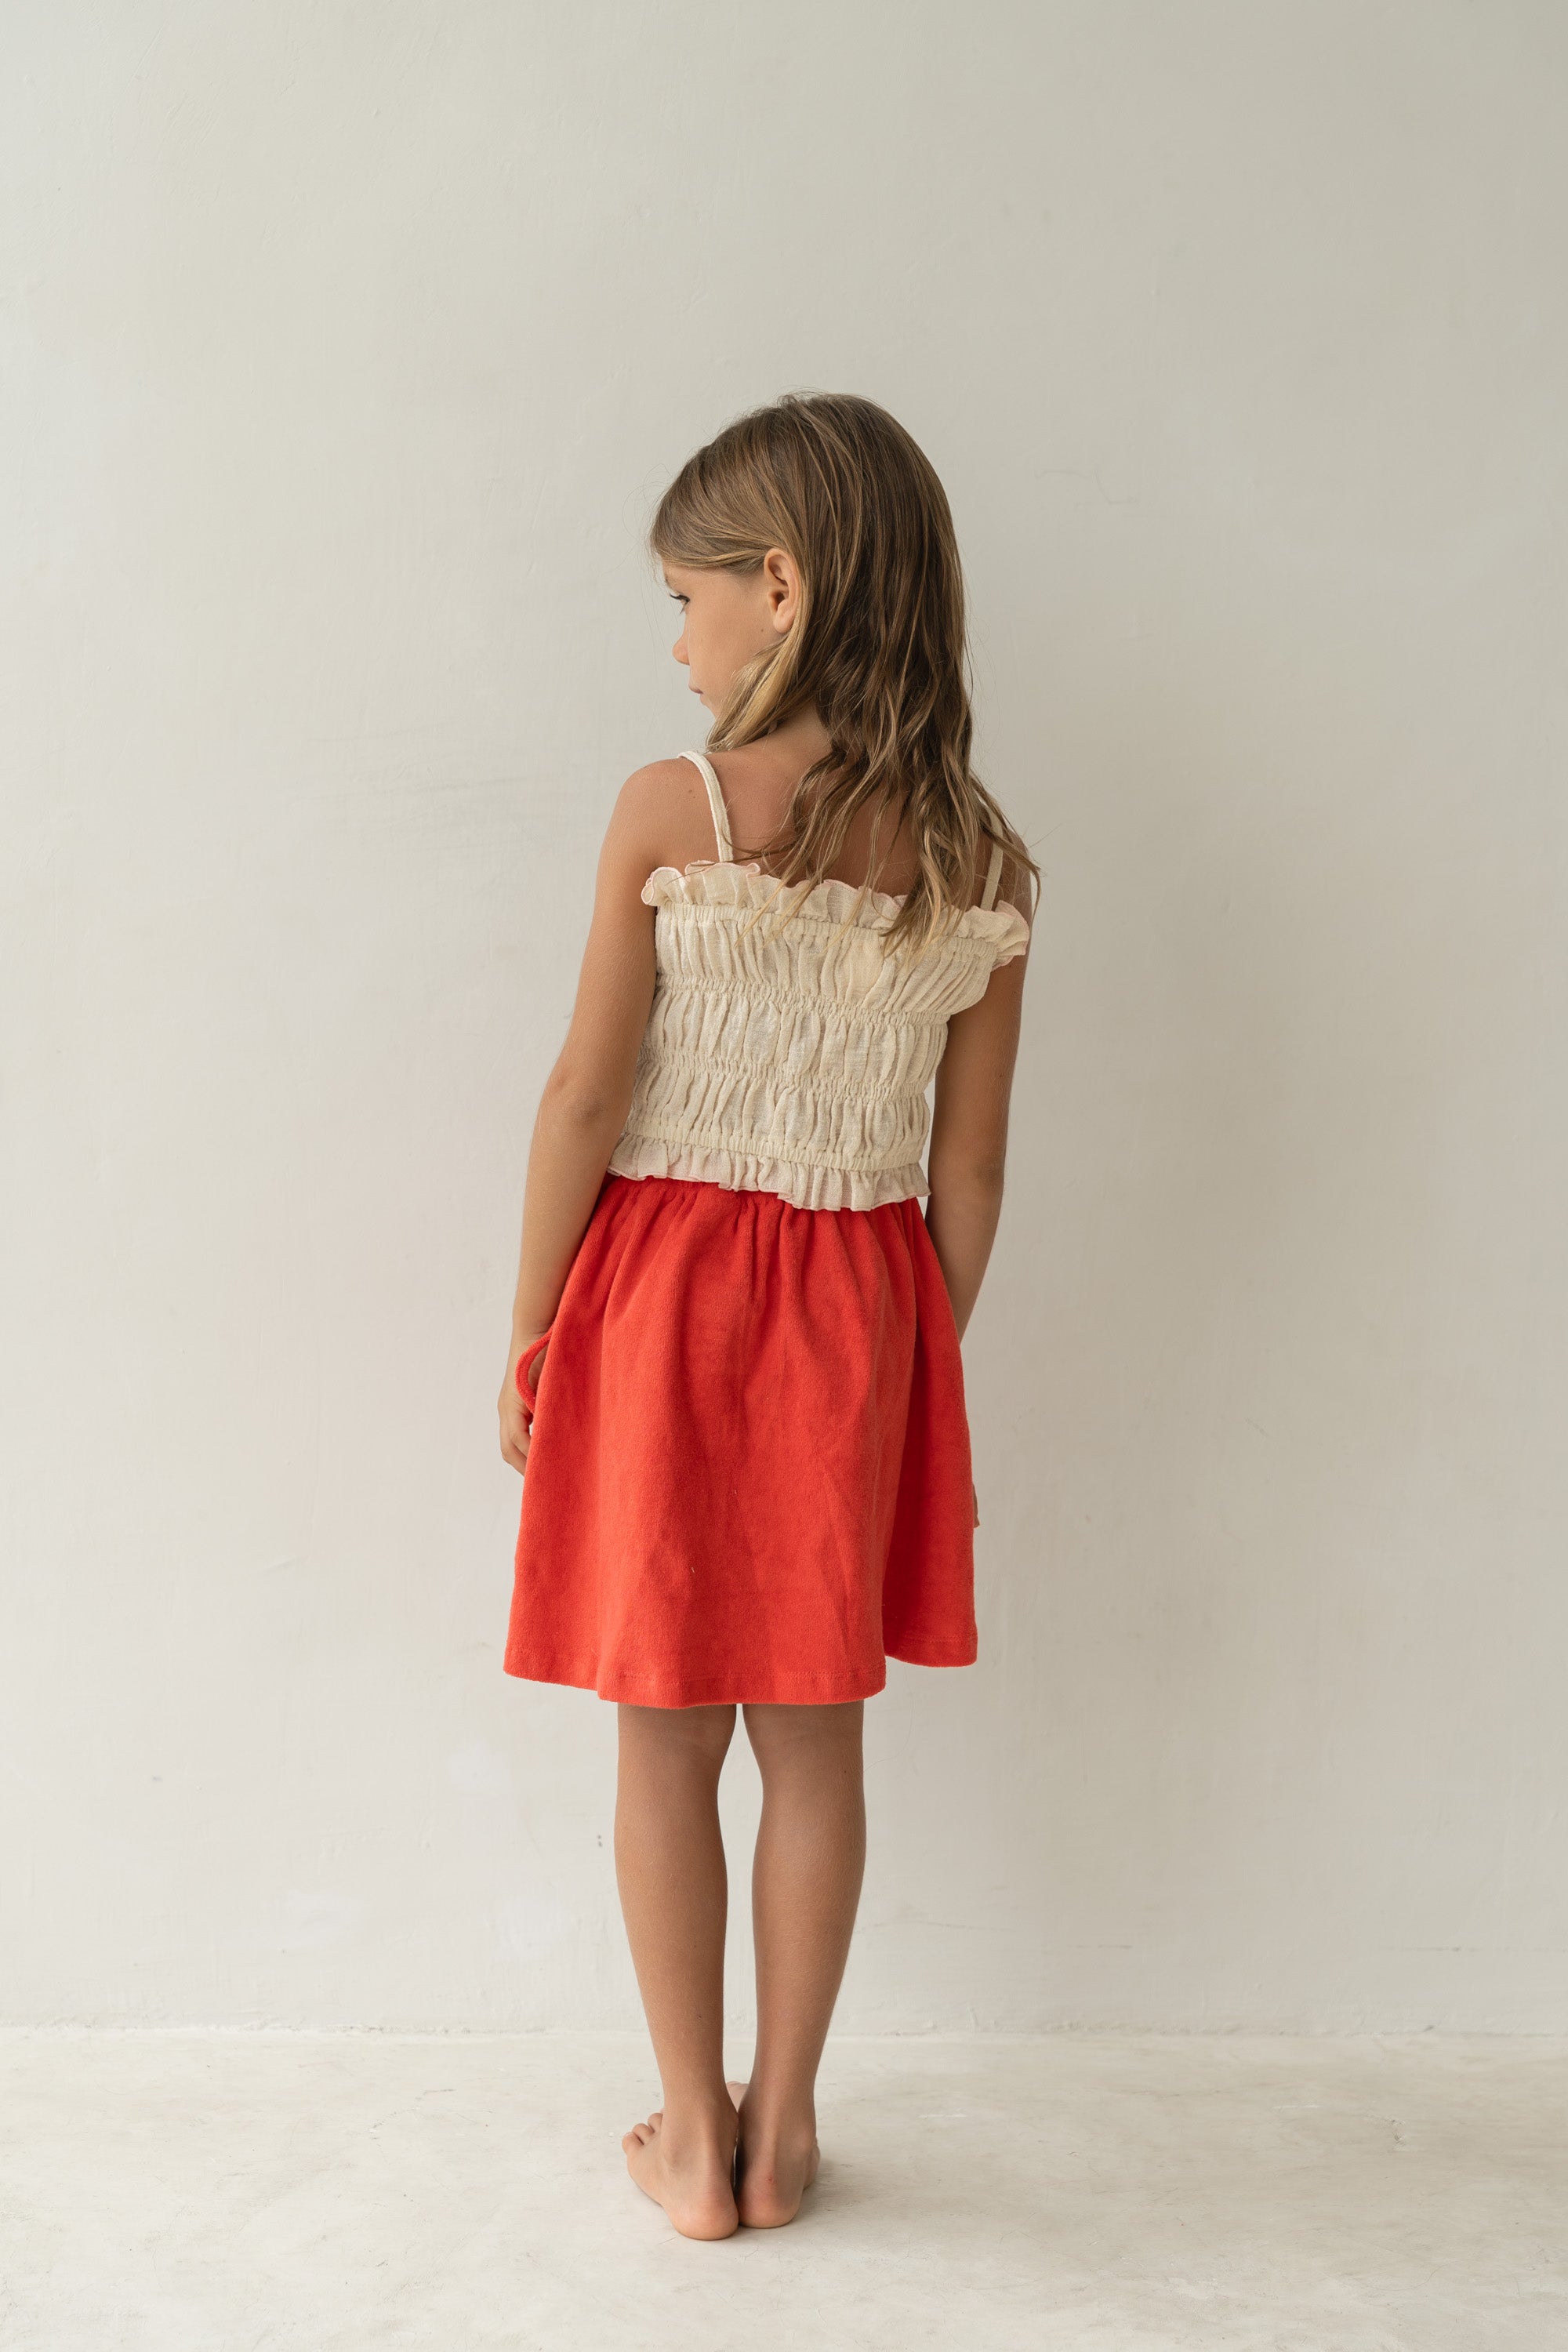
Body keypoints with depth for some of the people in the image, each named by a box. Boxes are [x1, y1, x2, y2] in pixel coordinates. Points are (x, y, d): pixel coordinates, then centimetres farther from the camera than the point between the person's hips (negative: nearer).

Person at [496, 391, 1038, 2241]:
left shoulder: (669, 809, -12)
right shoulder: (983, 860, -2)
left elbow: (587, 1098, -10)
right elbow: (968, 1168, 1)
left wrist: (528, 1333, 1)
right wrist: (922, 1367, 12)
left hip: (666, 1285, -2)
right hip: (859, 1306, 3)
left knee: (667, 1739, 12)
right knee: (812, 1736, 14)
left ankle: (694, 2139, 24)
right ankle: (780, 2130, 26)